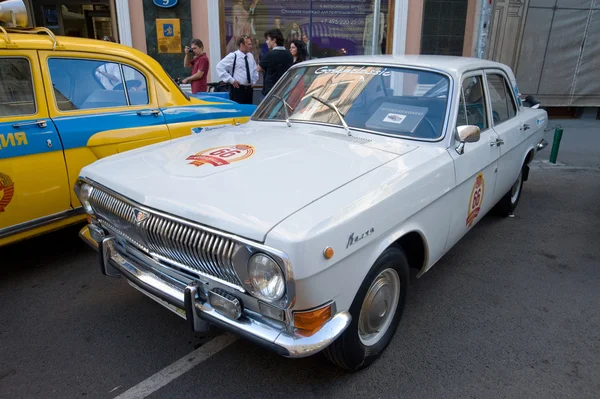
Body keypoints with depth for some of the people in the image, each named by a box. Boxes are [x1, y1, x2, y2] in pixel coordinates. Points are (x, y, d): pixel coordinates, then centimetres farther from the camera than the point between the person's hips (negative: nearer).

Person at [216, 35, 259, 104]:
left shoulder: (250, 56, 11)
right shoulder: (233, 56, -9)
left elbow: (255, 70, 27)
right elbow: (219, 67, -14)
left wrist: (254, 81, 12)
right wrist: (231, 80, -15)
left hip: (249, 89, 7)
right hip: (238, 89, -6)